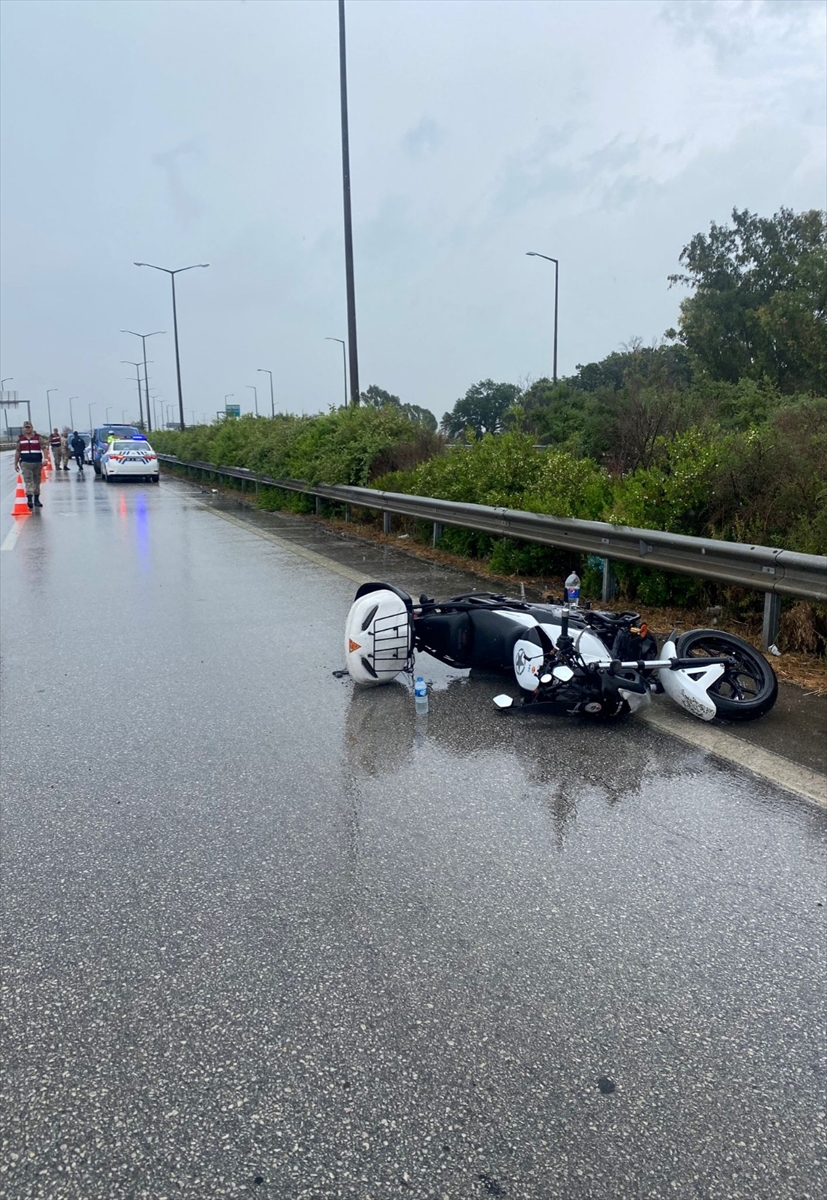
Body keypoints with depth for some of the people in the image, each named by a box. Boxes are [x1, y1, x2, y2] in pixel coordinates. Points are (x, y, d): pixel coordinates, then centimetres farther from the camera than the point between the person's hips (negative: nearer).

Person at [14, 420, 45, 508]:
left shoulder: (38, 437, 1)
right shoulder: (20, 438, 8)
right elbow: (18, 451, 13)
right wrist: (16, 463, 12)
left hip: (37, 463, 0)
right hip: (25, 463, 0)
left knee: (37, 482, 10)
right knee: (28, 481, -11)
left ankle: (36, 500, 21)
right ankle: (29, 499, -20)